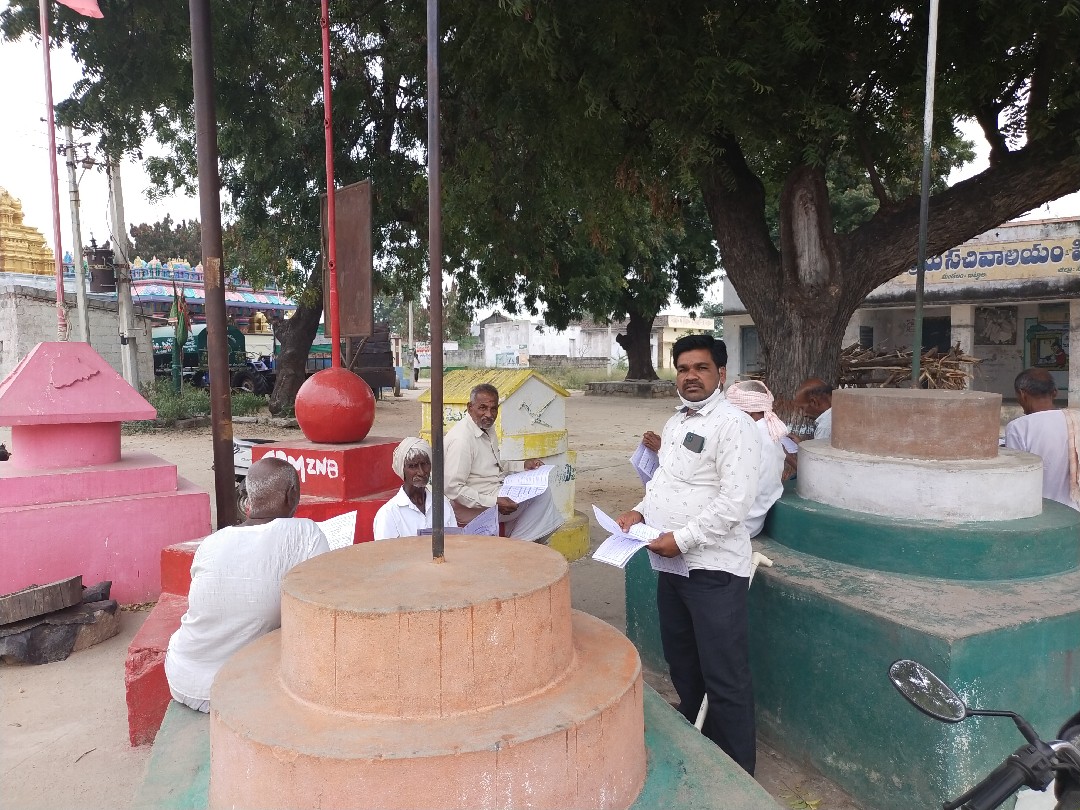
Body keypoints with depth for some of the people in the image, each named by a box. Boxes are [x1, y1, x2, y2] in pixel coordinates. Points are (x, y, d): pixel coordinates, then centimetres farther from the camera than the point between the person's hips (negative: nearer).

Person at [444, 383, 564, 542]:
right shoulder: (461, 439, -23)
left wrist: (524, 465, 6)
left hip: (496, 495, 9)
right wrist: (494, 502, -27)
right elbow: (453, 488, -26)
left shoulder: (488, 428, 7)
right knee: (541, 496, -8)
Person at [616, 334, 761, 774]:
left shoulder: (734, 425, -14)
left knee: (724, 677, 3)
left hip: (714, 567, -8)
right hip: (671, 564, 9)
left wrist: (682, 539, -22)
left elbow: (734, 502, -22)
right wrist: (641, 511, 4)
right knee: (682, 664, 22)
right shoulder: (674, 423, 12)